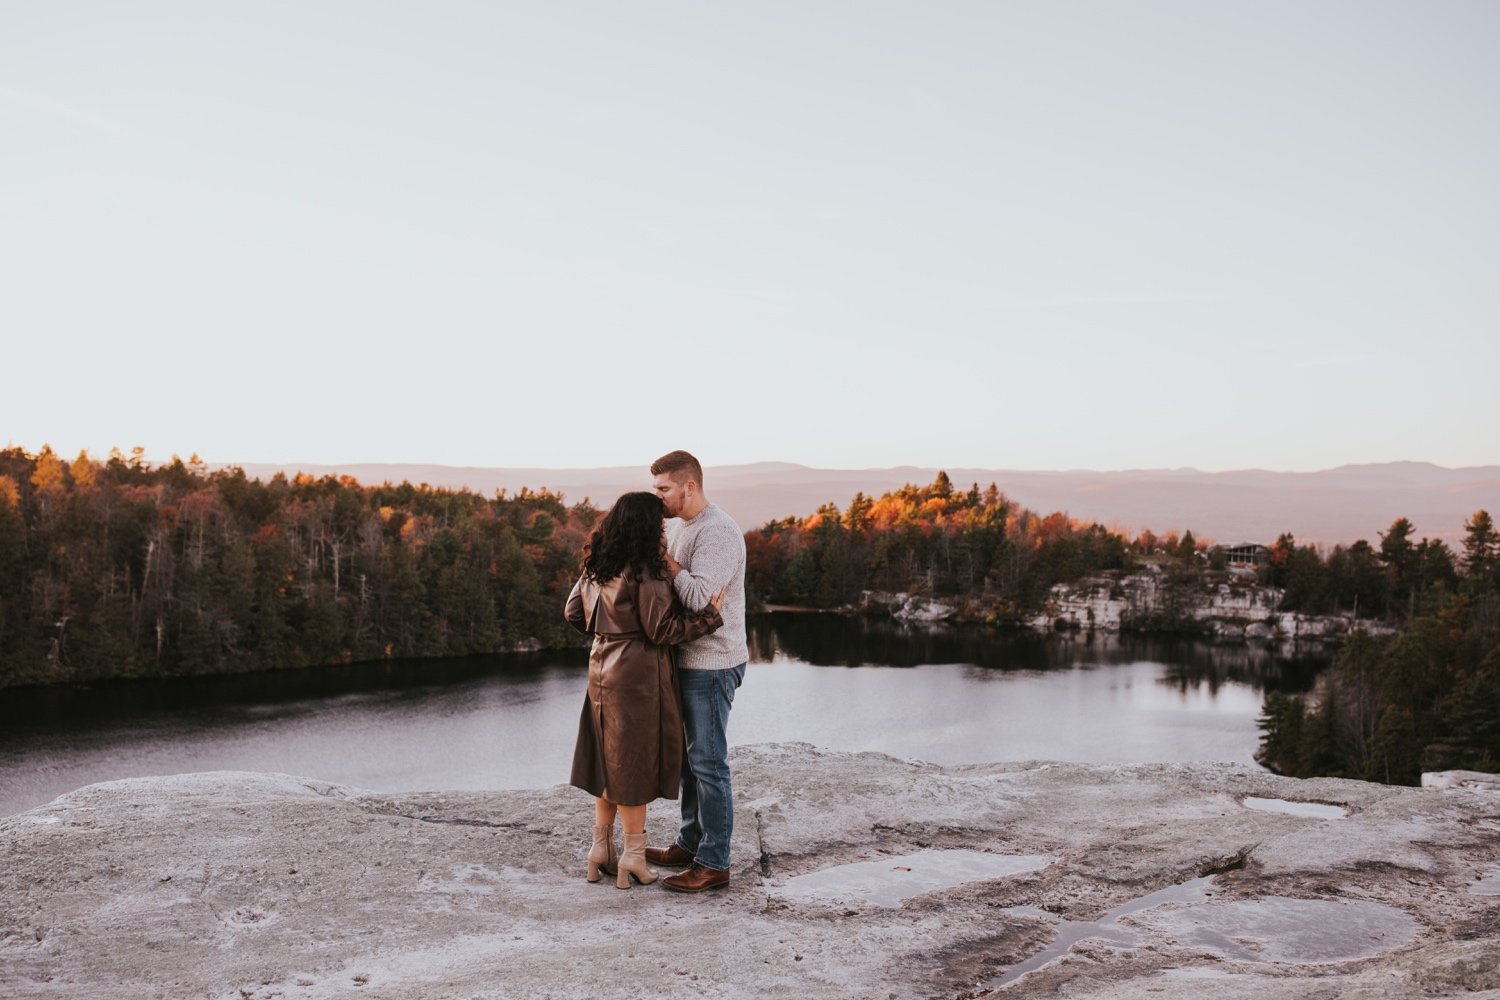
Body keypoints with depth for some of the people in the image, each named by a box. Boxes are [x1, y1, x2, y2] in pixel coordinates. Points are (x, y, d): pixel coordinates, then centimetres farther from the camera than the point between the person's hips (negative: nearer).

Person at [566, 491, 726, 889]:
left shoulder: (596, 567, 5)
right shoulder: (645, 573, -18)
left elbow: (574, 613, 13)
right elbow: (662, 630, -17)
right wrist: (709, 616, -12)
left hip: (604, 669, 8)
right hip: (637, 675, -8)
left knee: (610, 759, 17)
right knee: (635, 763, 3)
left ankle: (601, 849, 23)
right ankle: (633, 855, 12)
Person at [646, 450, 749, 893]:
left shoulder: (718, 532, -19)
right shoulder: (677, 526, 11)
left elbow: (699, 597, -28)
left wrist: (664, 559, -18)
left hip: (712, 662, -10)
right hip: (687, 659, 10)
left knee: (708, 762, -4)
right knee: (689, 756, 18)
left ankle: (714, 863, 4)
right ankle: (691, 843, 31)